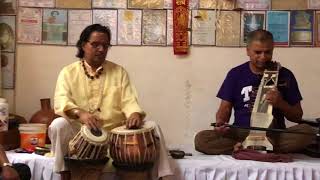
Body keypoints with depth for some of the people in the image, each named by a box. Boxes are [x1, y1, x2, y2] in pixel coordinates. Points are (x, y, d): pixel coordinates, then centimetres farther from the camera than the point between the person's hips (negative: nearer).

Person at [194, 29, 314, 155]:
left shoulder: (285, 75, 6)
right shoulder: (235, 74, 7)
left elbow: (297, 117, 8)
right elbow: (225, 108, 7)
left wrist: (281, 104, -13)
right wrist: (220, 123, -16)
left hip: (274, 135, 0)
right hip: (241, 134, 1)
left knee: (307, 131, -30)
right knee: (200, 139, -25)